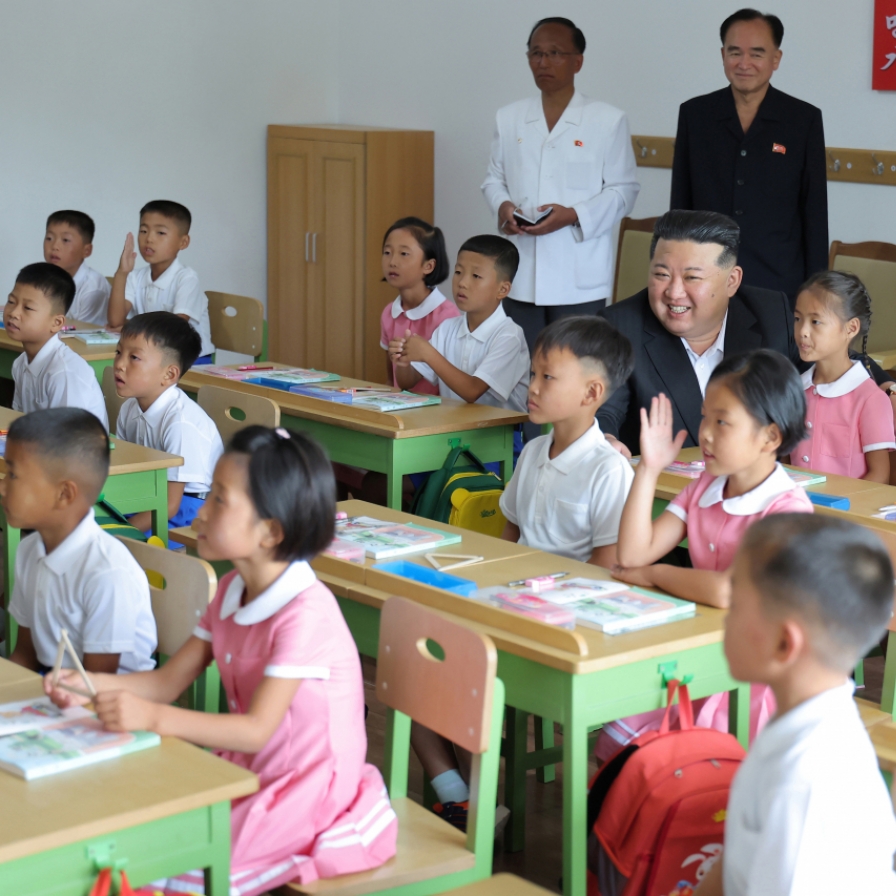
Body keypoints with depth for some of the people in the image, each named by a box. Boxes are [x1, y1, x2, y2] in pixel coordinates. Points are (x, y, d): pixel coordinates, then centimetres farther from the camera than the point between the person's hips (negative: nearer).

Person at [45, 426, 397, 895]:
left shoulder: (305, 615, -26)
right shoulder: (232, 591, 3)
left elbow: (256, 729, -28)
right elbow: (169, 681, 4)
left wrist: (152, 717, -37)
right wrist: (90, 686, -12)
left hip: (306, 787, -8)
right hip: (245, 770, 8)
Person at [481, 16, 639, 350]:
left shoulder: (608, 121, -2)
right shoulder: (508, 118, 9)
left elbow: (623, 189, -2)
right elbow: (494, 179, 15)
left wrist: (574, 215, -17)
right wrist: (502, 206, -8)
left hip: (578, 276, -3)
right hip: (521, 273, 3)